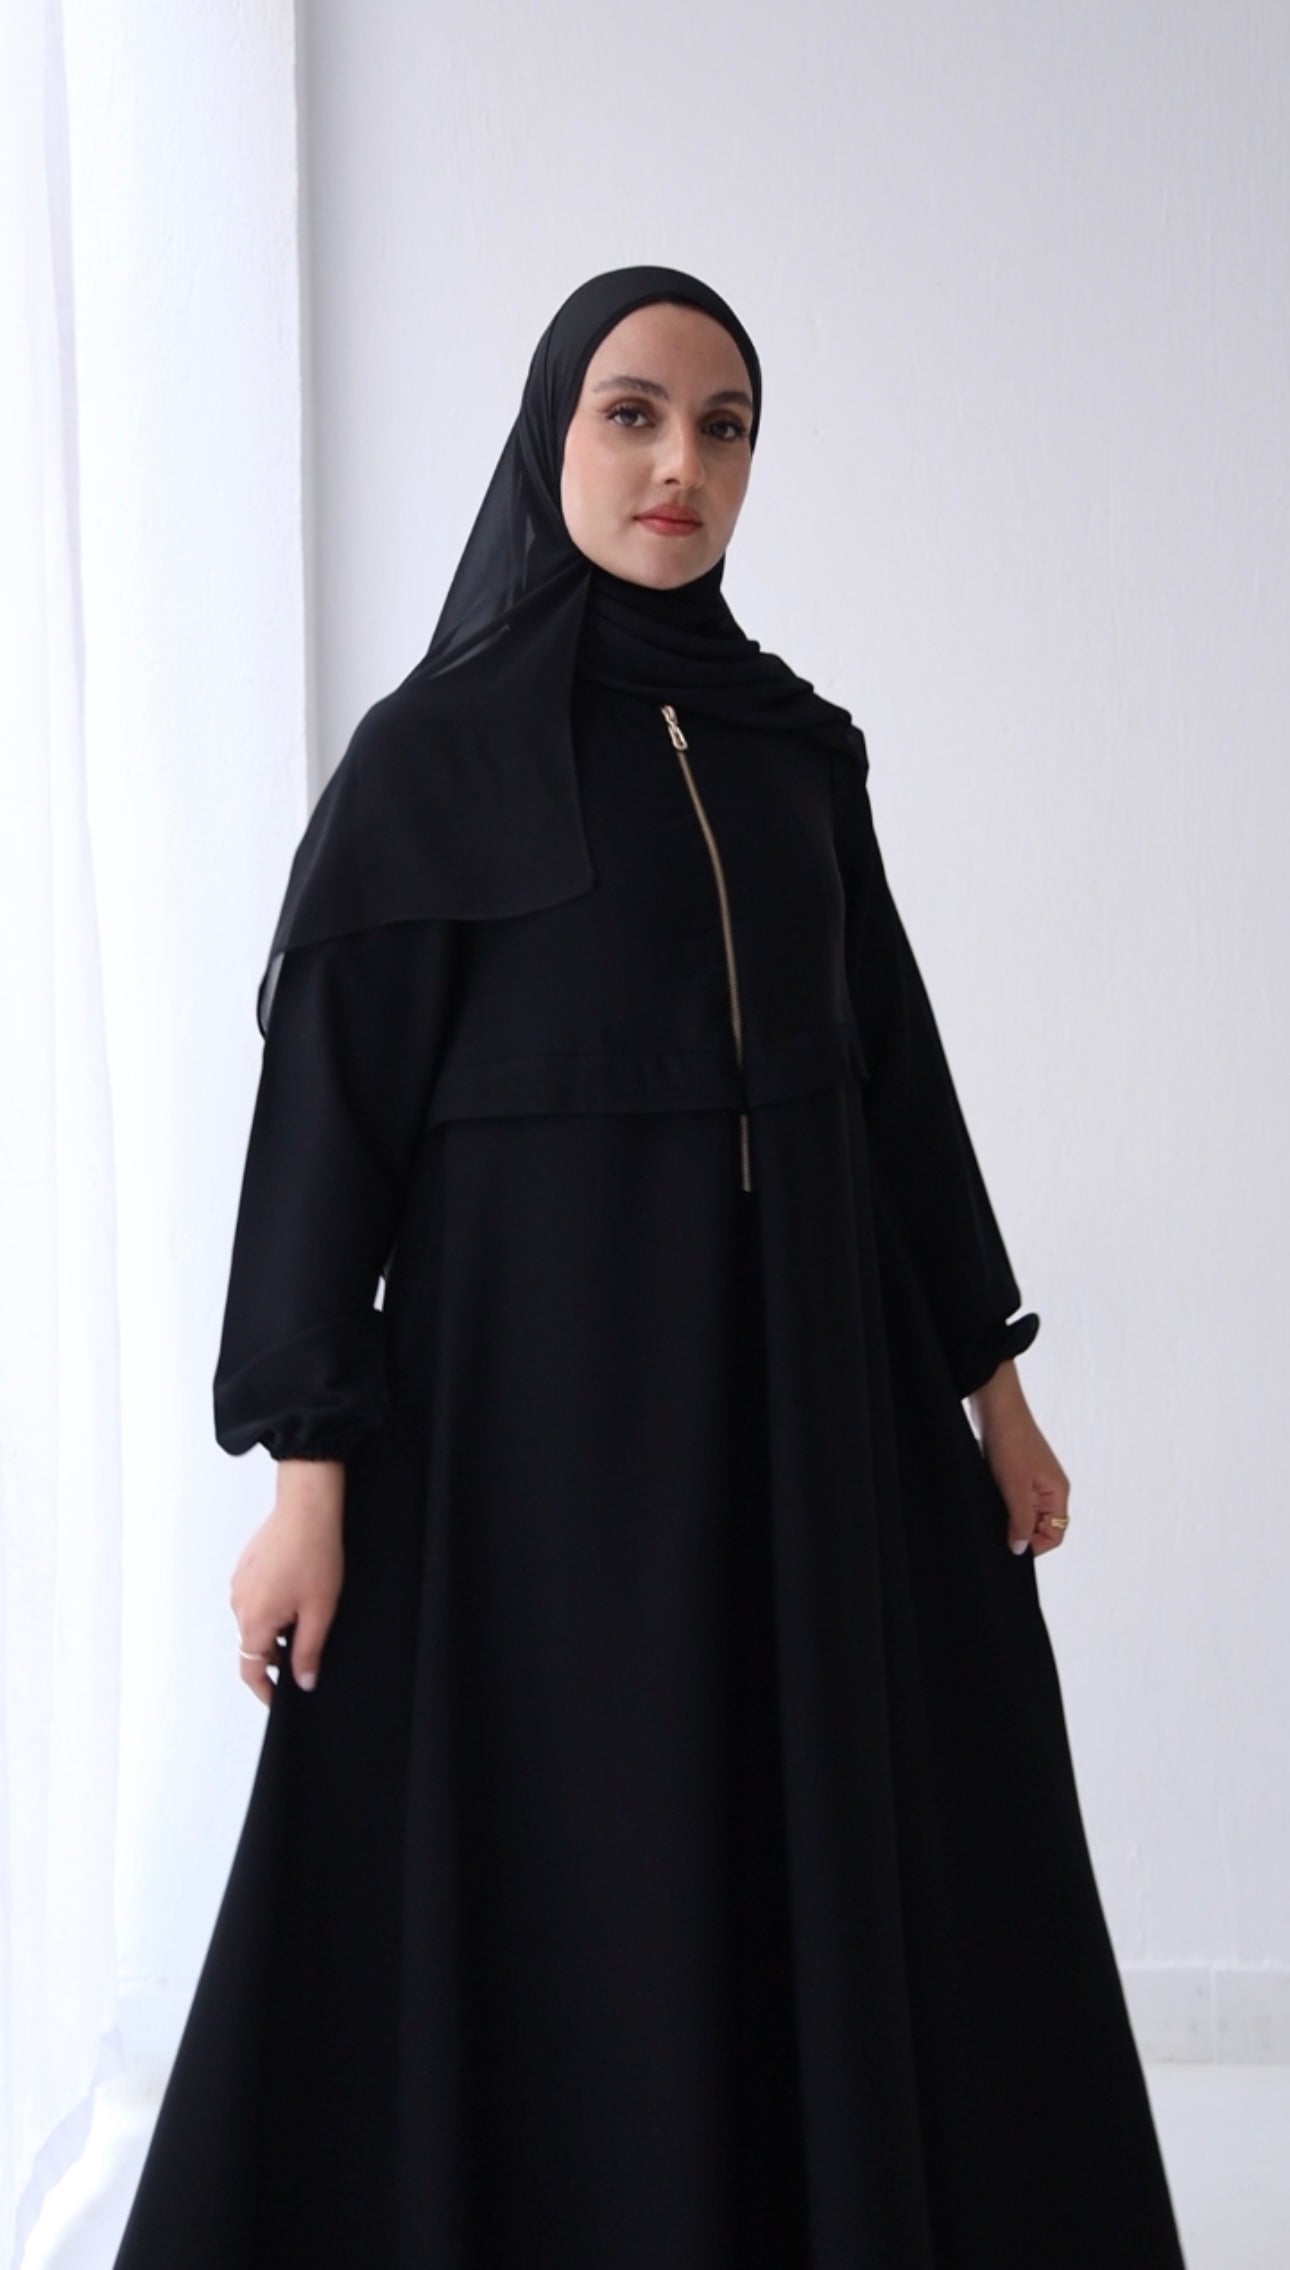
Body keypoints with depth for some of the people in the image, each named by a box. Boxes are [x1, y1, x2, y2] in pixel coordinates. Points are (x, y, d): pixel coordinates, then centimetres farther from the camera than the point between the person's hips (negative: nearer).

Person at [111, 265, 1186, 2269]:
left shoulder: (796, 746, 10)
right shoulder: (430, 753, -4)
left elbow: (892, 1061, 13)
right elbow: (330, 1106, -7)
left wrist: (991, 1380, 12)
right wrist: (306, 1473, -13)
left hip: (810, 1378, 5)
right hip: (550, 1390, -5)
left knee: (846, 1867, 10)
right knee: (551, 1904, 1)